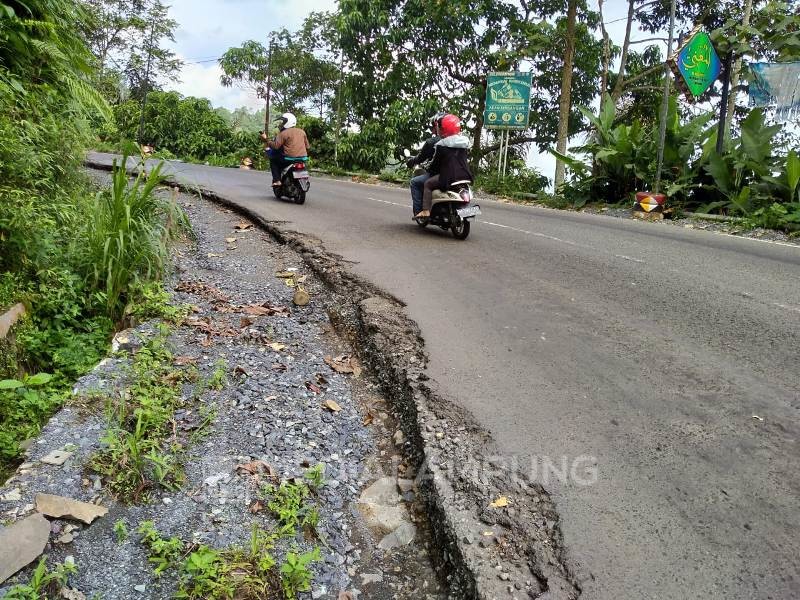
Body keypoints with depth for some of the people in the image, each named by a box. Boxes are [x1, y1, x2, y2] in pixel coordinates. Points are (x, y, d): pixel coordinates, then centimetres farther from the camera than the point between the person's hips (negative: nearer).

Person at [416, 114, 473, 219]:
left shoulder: (441, 145, -9)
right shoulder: (465, 142, 10)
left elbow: (436, 162, -1)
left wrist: (429, 170, 20)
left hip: (449, 178, -7)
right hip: (465, 177, 7)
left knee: (428, 184, 9)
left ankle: (425, 211, -4)